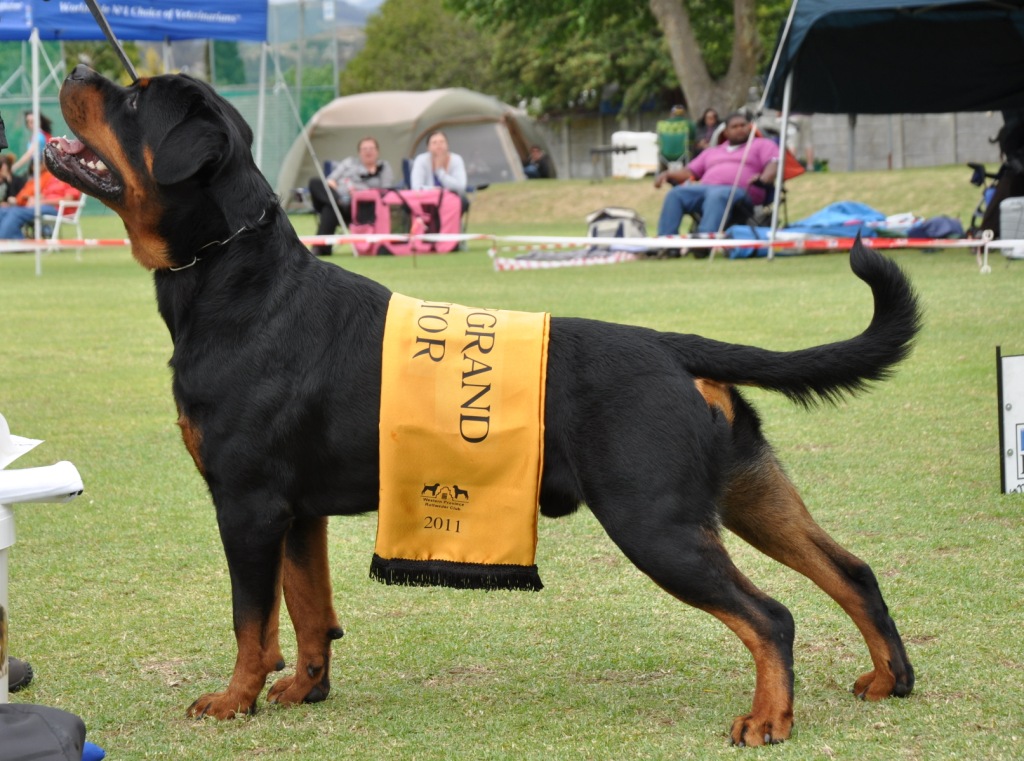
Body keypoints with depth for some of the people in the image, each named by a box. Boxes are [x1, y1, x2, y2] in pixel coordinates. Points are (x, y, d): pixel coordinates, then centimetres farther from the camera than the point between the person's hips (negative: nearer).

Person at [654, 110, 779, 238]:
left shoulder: (762, 145, 21)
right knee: (675, 194, -24)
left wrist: (763, 180, -21)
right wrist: (668, 175, 8)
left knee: (717, 196, -40)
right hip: (706, 188, 5)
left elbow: (773, 165, 3)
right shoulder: (711, 152, 35)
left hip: (739, 191, -5)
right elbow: (689, 172, 29)